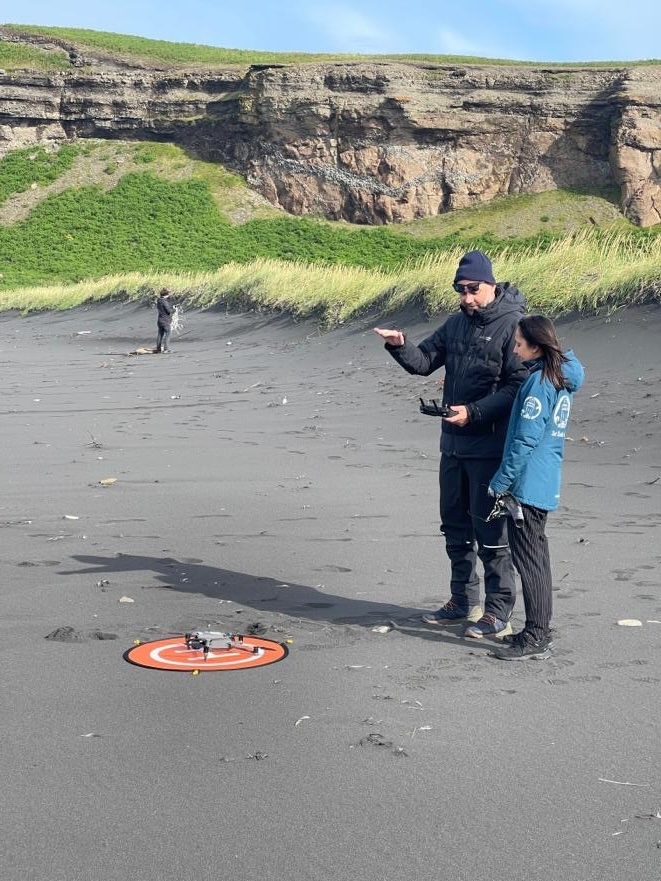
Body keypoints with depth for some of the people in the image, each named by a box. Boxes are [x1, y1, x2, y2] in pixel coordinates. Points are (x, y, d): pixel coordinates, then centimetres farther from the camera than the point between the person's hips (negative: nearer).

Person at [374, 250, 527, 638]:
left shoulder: (512, 325, -13)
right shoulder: (458, 322, 11)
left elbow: (518, 387, -18)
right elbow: (424, 361, 13)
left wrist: (474, 412, -23)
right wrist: (400, 346, -7)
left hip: (490, 448, -8)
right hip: (453, 444, 8)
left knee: (490, 530, -2)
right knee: (455, 525, 16)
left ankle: (499, 613, 8)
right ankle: (464, 602, 29)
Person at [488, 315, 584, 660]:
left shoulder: (539, 382, -17)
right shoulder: (561, 378, 10)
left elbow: (525, 440, -19)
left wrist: (500, 482, -13)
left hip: (527, 486, -9)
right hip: (545, 485, 9)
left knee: (529, 560, -4)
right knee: (537, 557, 15)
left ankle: (535, 638, 0)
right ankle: (539, 631, 23)